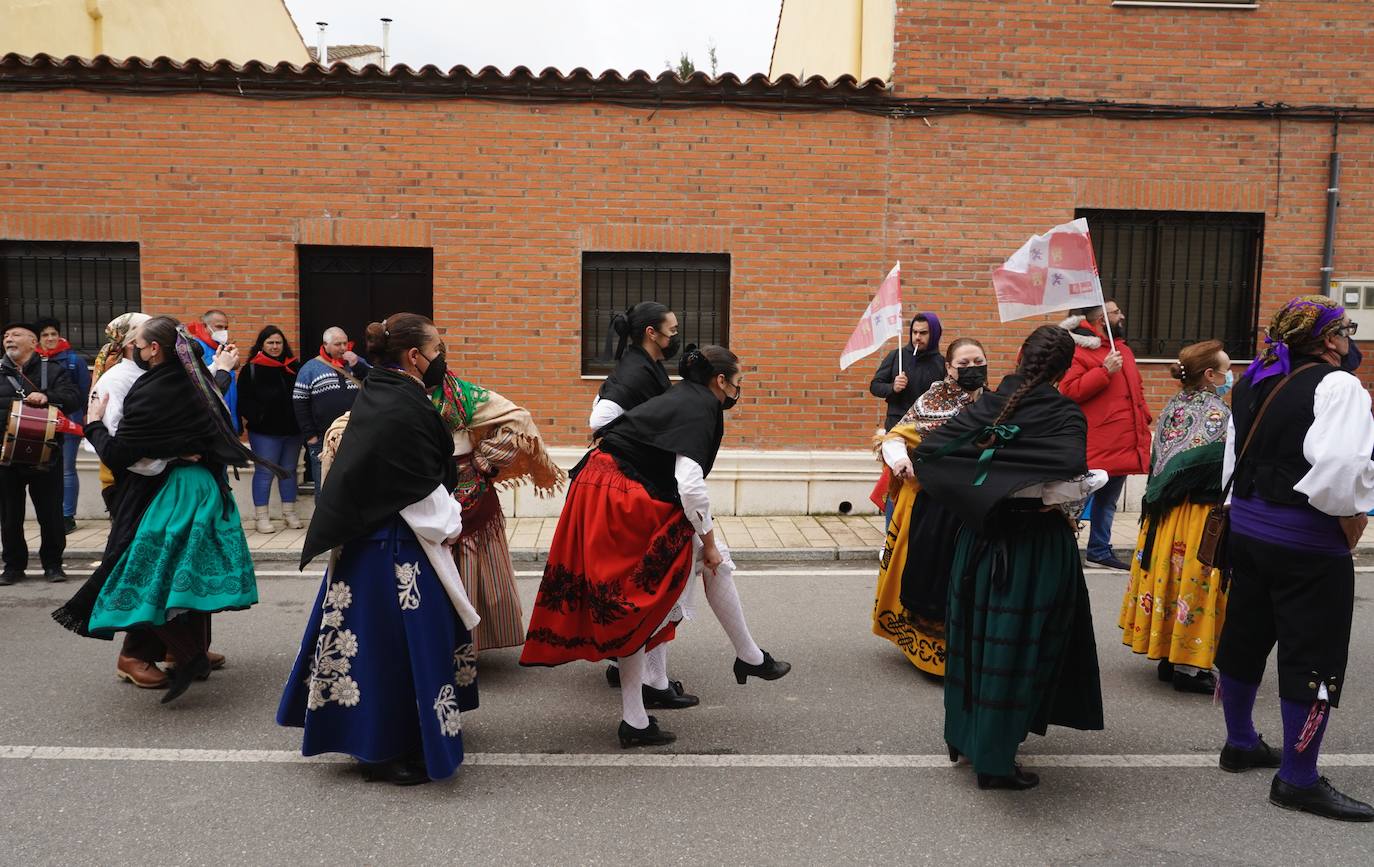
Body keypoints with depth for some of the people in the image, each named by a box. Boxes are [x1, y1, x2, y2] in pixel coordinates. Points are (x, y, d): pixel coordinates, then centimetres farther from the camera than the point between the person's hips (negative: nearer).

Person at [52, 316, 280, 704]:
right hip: (206, 486, 8)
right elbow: (226, 430, 14)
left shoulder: (148, 394, -19)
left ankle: (189, 656, -3)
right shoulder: (196, 384, 3)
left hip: (167, 491, -8)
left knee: (148, 576, -1)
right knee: (190, 572, 17)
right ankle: (199, 653, 26)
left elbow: (115, 455, -15)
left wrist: (94, 422, -1)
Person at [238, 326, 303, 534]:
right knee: (264, 472, 0)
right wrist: (257, 417, -20)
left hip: (292, 430, 4)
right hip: (264, 432, -4)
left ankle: (289, 512, 21)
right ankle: (261, 516, 6)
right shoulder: (252, 369, -2)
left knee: (289, 471, 11)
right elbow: (244, 400, -6)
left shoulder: (293, 367, 8)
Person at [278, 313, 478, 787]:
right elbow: (422, 489, -18)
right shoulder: (406, 409, -21)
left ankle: (371, 737, 32)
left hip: (366, 537, 10)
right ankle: (388, 752, 15)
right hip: (400, 548, -10)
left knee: (373, 637, 18)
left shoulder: (375, 395, 8)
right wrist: (448, 527, -5)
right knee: (399, 641, 2)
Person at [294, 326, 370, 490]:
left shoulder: (357, 362, 11)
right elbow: (300, 403, 0)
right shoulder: (311, 368, 2)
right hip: (323, 440, -2)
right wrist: (309, 435, -5)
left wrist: (358, 366, -9)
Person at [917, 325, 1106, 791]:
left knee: (976, 636, 19)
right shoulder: (1064, 416, -12)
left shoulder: (986, 406, 0)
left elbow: (928, 452, -3)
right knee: (1016, 647, 5)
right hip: (1035, 549, -5)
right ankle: (994, 761, 16)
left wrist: (974, 497, 8)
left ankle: (962, 735, 34)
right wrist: (1065, 507, -6)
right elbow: (1069, 482, -28)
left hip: (981, 540, 5)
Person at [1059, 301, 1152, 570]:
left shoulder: (1123, 349, 16)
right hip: (1094, 447, -9)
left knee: (1108, 502, 17)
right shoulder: (1079, 350, -12)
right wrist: (1104, 371, -22)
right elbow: (1069, 391, -20)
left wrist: (1144, 416, 12)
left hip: (1123, 445, 9)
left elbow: (1137, 386, 25)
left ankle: (1100, 550, 28)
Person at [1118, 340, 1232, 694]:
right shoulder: (1217, 413, -14)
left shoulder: (1173, 406, 6)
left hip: (1165, 512, 7)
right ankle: (1188, 667, 8)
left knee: (1170, 577, 13)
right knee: (1195, 584, 0)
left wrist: (1162, 496, 14)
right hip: (1200, 516, -7)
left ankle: (1169, 658, 23)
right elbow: (1226, 468, -16)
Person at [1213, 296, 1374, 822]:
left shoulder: (1252, 383, 8)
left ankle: (1240, 744, 34)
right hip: (1307, 539, -8)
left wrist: (1248, 506, 19)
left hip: (1247, 524, 8)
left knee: (1245, 636, 17)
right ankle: (1299, 780, 12)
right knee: (1314, 656, 2)